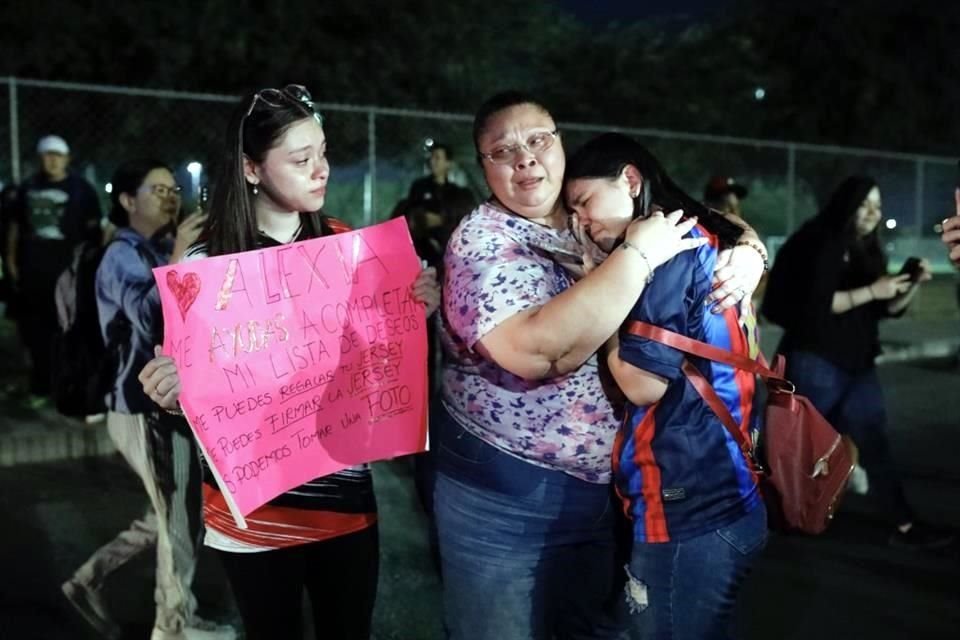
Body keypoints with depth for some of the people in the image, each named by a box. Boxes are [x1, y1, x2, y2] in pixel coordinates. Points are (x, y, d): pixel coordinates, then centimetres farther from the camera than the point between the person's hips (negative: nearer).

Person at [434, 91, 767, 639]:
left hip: (605, 485, 6)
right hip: (504, 495, -5)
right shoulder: (482, 241, -14)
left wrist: (748, 254, -11)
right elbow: (535, 349, -32)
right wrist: (638, 254, -27)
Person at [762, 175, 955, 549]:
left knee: (873, 441, 4)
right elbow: (815, 303, -20)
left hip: (857, 363, 7)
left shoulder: (867, 251, 12)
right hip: (815, 362, -7)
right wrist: (870, 291, -22)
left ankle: (903, 525, 4)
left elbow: (888, 308, 14)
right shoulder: (819, 244, -10)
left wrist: (914, 285, -3)